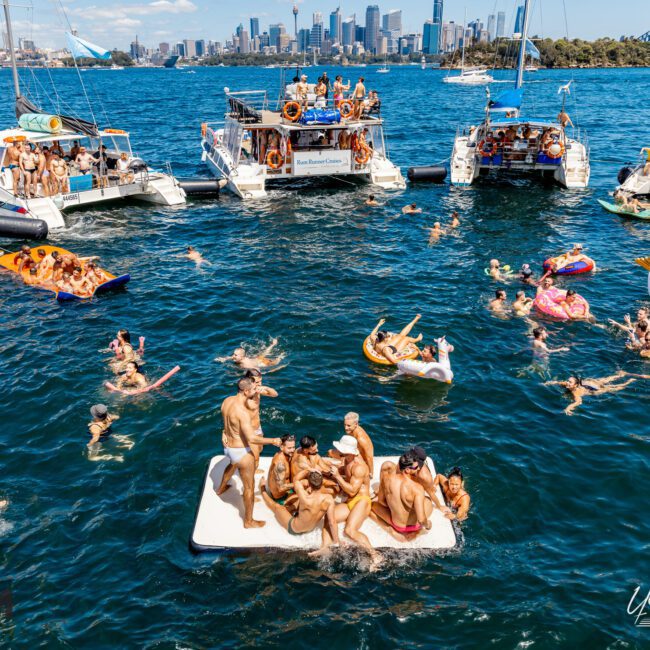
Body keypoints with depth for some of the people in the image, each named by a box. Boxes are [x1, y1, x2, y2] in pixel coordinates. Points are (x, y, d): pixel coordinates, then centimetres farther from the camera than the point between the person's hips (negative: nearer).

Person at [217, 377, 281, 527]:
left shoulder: (227, 400, -6)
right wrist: (273, 441, -26)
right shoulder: (242, 411, -33)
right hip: (241, 452, -9)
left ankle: (221, 488, 68)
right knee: (249, 486, 8)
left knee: (232, 465, 42)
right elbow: (251, 438, -34)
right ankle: (249, 521, 22)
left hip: (228, 446, 9)